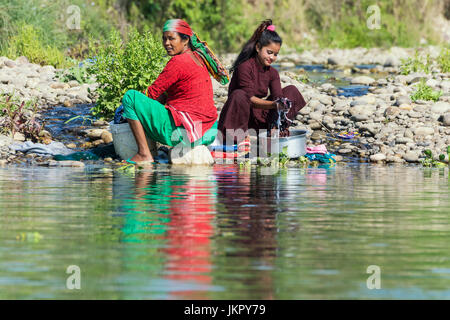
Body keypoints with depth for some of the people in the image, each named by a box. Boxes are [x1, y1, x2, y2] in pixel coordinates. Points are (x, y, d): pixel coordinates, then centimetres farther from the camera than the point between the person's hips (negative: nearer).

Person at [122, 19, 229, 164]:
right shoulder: (197, 57, 13)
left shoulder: (179, 62, -15)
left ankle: (144, 155, -9)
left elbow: (153, 93, -9)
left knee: (130, 96, -6)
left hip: (183, 131, -10)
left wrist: (130, 104, 8)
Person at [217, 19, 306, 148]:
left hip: (259, 117, 6)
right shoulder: (245, 67, -17)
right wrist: (274, 104, -39)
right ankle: (240, 137, -24)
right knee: (239, 95, -39)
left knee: (291, 91, 0)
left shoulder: (272, 73, 5)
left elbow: (278, 97, -6)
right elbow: (250, 99, -26)